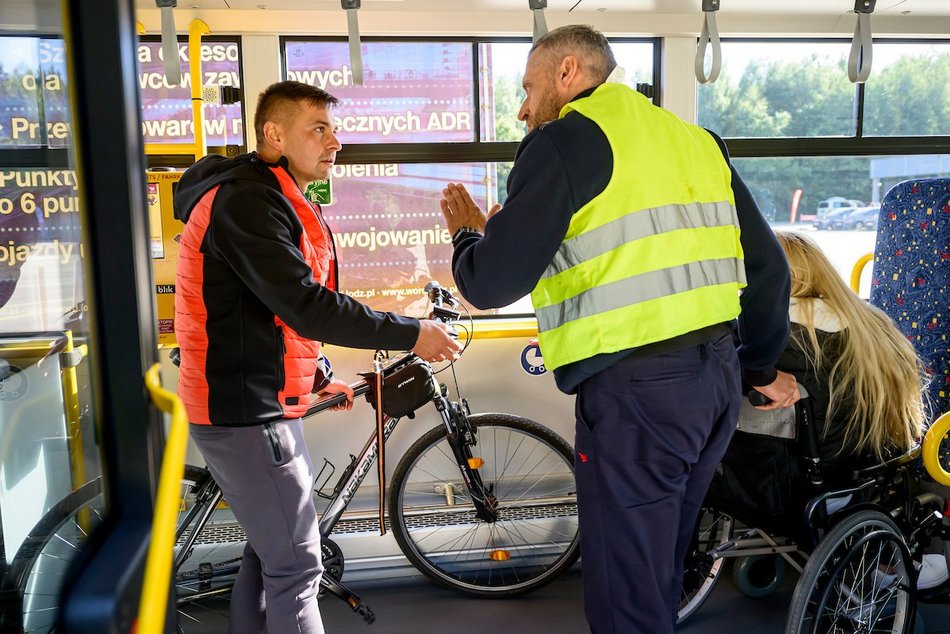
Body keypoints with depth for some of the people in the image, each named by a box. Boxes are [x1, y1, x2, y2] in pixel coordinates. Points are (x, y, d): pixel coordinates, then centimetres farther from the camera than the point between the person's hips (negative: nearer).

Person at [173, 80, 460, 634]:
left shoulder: (274, 202, 16)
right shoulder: (247, 201, -19)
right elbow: (307, 307, -27)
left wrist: (317, 380, 23)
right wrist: (410, 334, -21)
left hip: (260, 402, 11)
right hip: (246, 413, -11)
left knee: (271, 551, 20)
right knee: (298, 566, -4)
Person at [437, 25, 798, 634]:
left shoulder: (565, 139, -6)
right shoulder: (694, 138, 15)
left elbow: (490, 285, -11)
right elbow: (767, 266, 16)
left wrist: (467, 234, 11)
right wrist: (763, 366, 29)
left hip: (635, 390, -8)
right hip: (718, 378, 8)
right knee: (661, 574, 24)